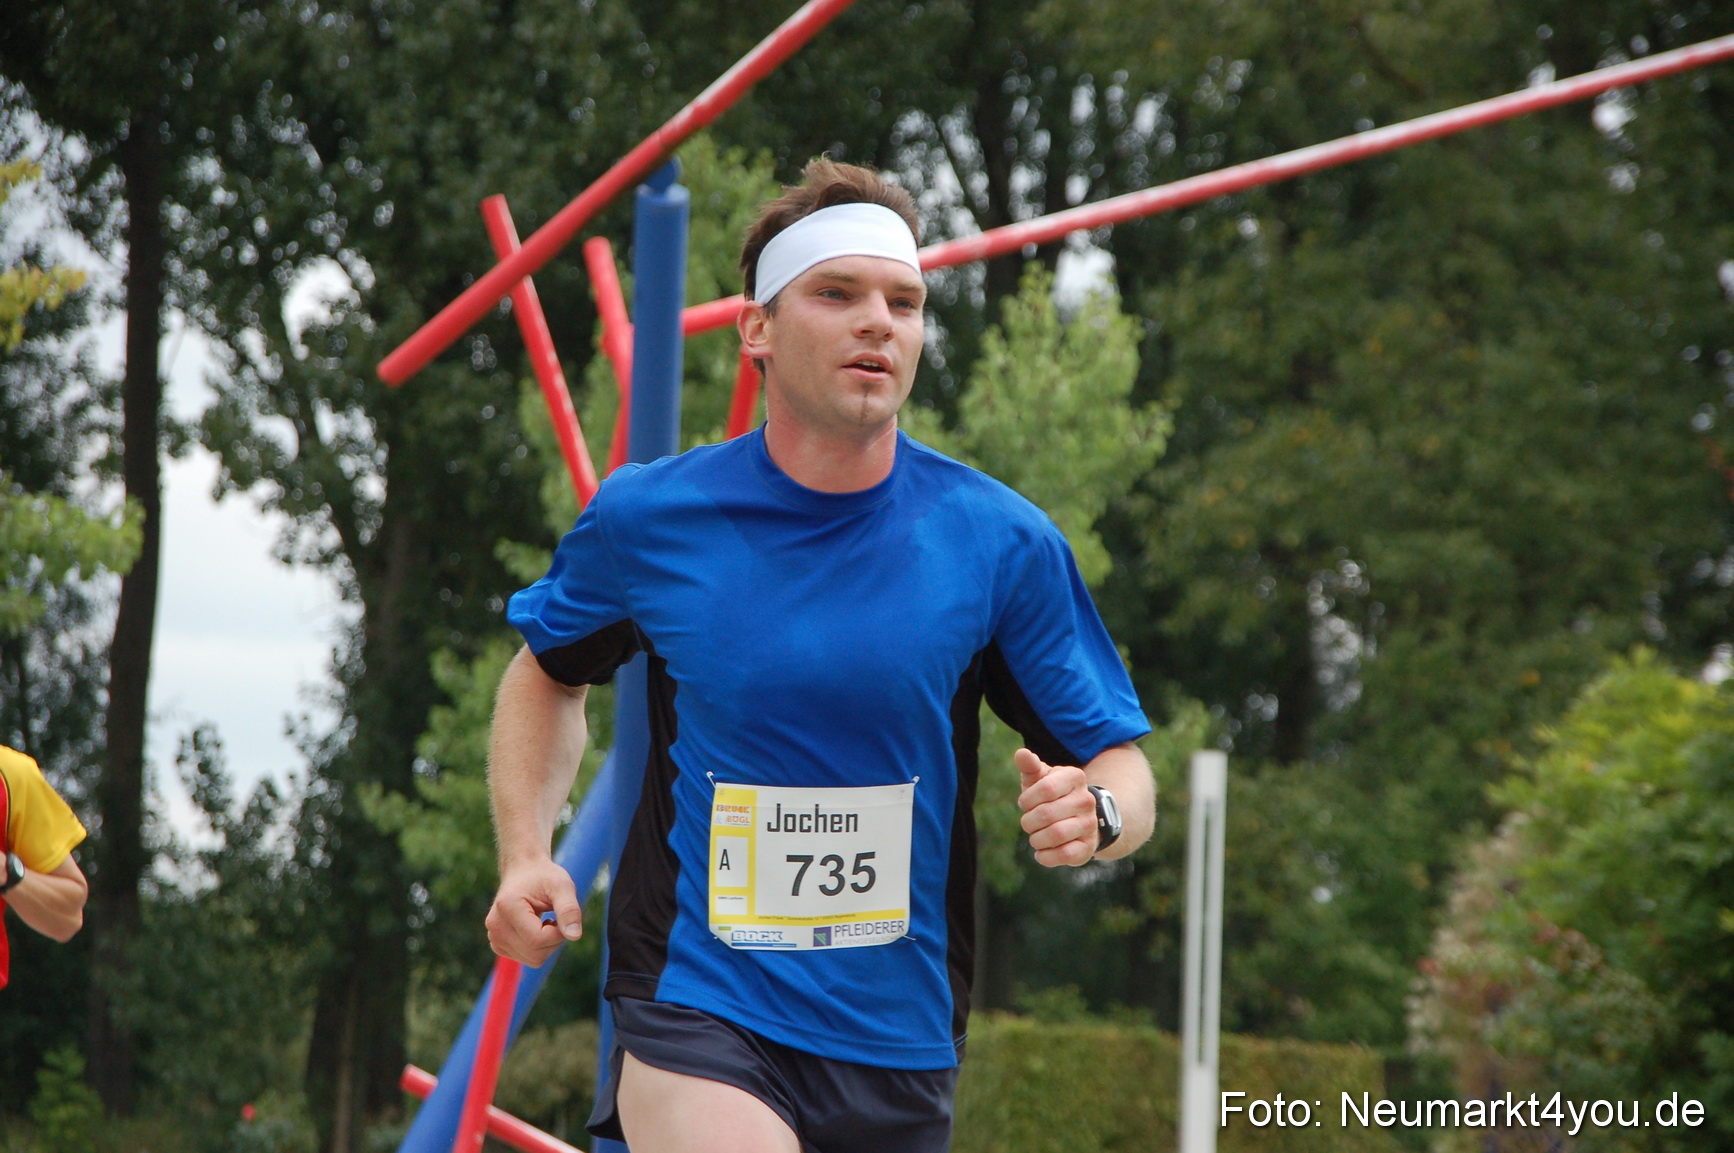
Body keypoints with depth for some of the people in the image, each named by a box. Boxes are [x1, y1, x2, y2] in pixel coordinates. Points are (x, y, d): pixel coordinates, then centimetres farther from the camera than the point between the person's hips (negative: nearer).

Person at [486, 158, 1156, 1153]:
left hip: (899, 1042, 2)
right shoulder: (647, 518, -2)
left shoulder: (1001, 541, -3)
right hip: (693, 1011, -2)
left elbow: (1123, 767, 1)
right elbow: (549, 673, 17)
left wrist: (1096, 813, -22)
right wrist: (526, 850, 2)